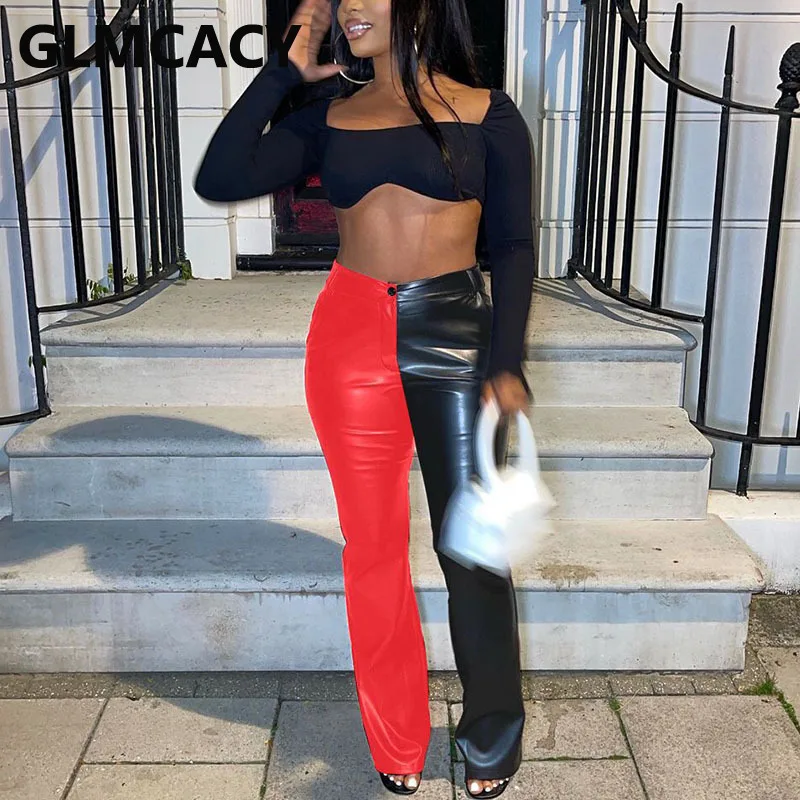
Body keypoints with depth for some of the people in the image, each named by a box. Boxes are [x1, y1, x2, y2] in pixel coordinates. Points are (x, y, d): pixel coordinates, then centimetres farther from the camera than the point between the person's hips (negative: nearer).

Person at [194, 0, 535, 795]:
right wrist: (285, 69, 1)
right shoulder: (329, 114, 10)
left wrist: (506, 365, -9)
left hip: (455, 335, -2)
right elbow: (219, 179, -2)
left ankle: (492, 734, 27)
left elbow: (513, 248, 1)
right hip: (351, 336, 2)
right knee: (373, 547, 9)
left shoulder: (486, 112, 4)